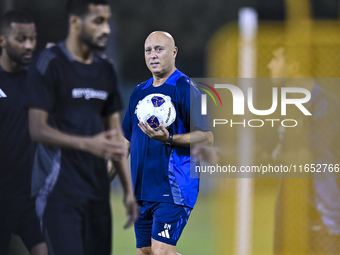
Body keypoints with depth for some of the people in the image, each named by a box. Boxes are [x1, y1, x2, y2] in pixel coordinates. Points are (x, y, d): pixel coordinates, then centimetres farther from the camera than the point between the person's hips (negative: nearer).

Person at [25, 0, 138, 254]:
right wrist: (88, 144, -26)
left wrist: (129, 190, 10)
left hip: (98, 191, 7)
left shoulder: (106, 69, 13)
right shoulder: (49, 65, -8)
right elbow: (38, 129, -14)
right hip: (61, 192, -7)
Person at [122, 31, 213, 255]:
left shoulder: (185, 89, -6)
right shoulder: (139, 92, 15)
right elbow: (126, 139, 23)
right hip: (142, 187, 7)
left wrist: (169, 139, -25)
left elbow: (207, 137, -11)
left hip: (173, 188, -7)